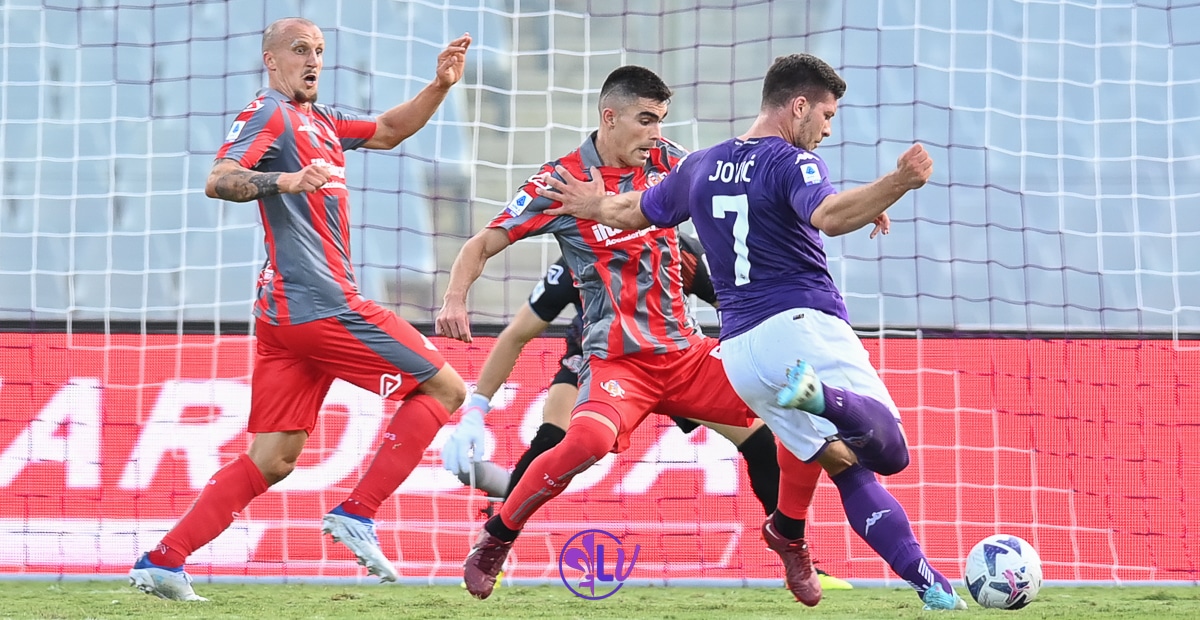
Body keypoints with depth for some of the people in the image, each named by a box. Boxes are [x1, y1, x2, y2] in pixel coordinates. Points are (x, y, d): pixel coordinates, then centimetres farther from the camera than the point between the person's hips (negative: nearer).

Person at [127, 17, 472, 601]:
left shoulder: (320, 120, 22)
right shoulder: (269, 114, -5)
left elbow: (390, 130, 35)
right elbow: (218, 181, -19)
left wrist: (439, 85, 21)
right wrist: (284, 180, -35)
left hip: (283, 312, 9)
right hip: (321, 304, -9)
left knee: (273, 458, 5)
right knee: (443, 388, -1)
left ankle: (162, 561, -2)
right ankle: (357, 513, -6)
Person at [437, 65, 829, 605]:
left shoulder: (666, 162, 6)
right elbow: (484, 244, -2)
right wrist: (454, 299, -21)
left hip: (688, 353, 5)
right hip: (616, 361, -5)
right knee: (589, 438, -36)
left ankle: (788, 538, 16)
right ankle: (493, 542, -11)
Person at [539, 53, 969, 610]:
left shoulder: (700, 167, 17)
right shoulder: (793, 161, -4)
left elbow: (631, 213, 33)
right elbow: (829, 216, -26)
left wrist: (592, 205, 54)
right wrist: (897, 184, -38)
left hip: (738, 350, 7)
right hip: (804, 325, -7)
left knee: (850, 469, 8)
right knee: (888, 450, -19)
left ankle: (926, 581, -5)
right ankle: (820, 395, -46)